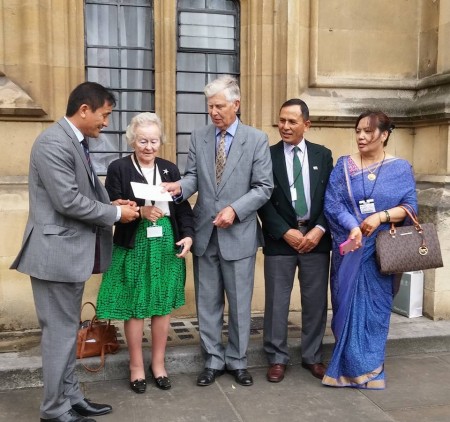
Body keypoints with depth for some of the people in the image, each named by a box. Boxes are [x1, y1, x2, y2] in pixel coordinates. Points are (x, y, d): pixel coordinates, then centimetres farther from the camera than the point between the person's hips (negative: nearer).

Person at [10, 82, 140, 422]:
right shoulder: (53, 143, -18)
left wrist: (112, 203, 0)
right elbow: (68, 200, -24)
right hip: (57, 251, -10)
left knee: (68, 330, 17)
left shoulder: (77, 142, 13)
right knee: (60, 333, 1)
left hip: (73, 250, 10)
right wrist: (115, 213, -14)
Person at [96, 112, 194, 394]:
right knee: (135, 307, 4)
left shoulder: (170, 169, 10)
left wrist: (188, 235, -7)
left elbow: (183, 207, 7)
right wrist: (140, 212, -23)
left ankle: (158, 363, 25)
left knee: (163, 305, 8)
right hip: (134, 245, -3)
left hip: (167, 243, 3)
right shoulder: (119, 168, -1)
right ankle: (136, 366, 22)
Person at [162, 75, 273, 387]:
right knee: (207, 303, 11)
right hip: (205, 233, 3)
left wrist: (235, 209, -18)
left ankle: (238, 361, 26)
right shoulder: (198, 138, 6)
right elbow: (194, 176, 3)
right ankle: (214, 360, 26)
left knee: (239, 303, 9)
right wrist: (180, 187, -19)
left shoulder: (257, 139, -3)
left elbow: (263, 187, -6)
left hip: (238, 234, -3)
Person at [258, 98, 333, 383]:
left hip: (316, 237, 2)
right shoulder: (268, 156, 0)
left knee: (316, 301, 9)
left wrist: (319, 230, -9)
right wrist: (286, 232, -12)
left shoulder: (323, 155, 7)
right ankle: (277, 358, 18)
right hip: (280, 239, -2)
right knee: (277, 303, 4)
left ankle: (313, 356, 25)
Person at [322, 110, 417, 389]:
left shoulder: (401, 168, 3)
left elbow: (410, 206, -2)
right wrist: (353, 227, -22)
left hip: (381, 251, 0)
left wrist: (381, 216, -19)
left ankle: (369, 367, 22)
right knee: (347, 304, 5)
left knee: (375, 307, 7)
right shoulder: (344, 165, 3)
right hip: (348, 249, 1)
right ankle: (350, 365, 20)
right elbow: (332, 203, -6)